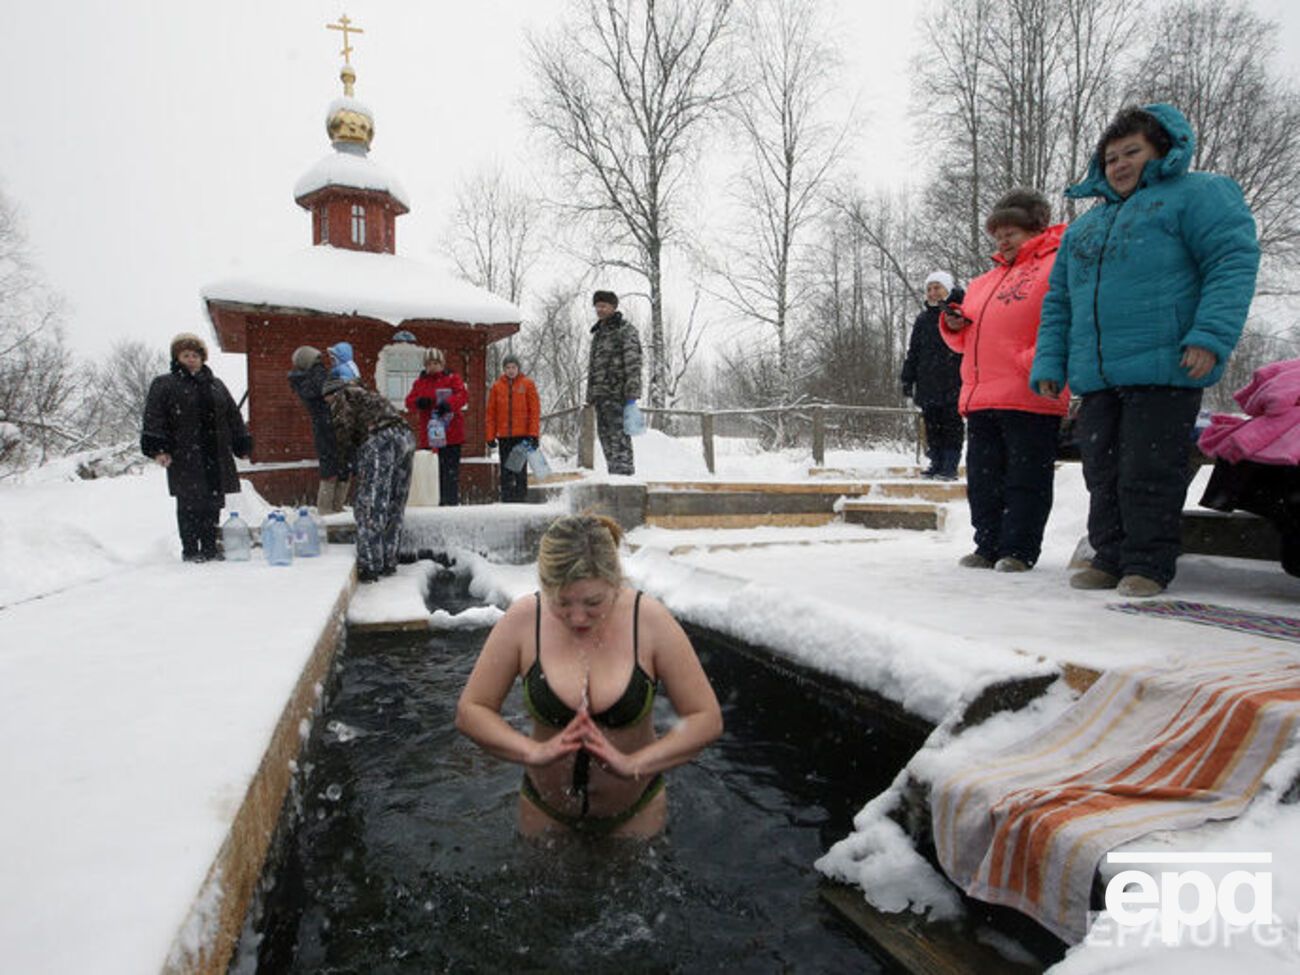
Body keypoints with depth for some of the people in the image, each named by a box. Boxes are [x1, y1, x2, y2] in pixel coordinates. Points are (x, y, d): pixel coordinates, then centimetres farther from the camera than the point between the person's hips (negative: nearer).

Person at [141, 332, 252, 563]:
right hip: (185, 458, -4)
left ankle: (210, 547, 15)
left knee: (213, 503, 6)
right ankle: (190, 550, 6)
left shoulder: (216, 385, 20)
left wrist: (242, 445, 16)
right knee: (189, 505, -3)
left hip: (216, 455, 4)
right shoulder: (164, 385, 4)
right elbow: (153, 419, -3)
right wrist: (158, 448, -13)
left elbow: (233, 416, 22)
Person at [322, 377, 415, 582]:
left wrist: (347, 459, 10)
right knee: (394, 507, 13)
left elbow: (344, 428, -3)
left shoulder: (341, 397, 14)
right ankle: (388, 563, 19)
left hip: (380, 439, -8)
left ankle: (369, 566, -7)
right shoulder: (367, 394, 38)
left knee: (369, 506, -6)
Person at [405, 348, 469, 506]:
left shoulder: (452, 379, 4)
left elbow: (463, 395, -10)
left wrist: (448, 403, -28)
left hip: (451, 433, -4)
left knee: (450, 469, -5)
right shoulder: (419, 382, 16)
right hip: (427, 433, 4)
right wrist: (418, 402, -12)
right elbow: (409, 401, 11)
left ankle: (451, 500, -2)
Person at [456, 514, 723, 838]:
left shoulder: (649, 619, -21)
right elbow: (469, 711, -12)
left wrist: (633, 764, -30)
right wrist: (535, 752, -27)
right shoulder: (523, 619, -19)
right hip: (545, 808, 1)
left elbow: (707, 719, -18)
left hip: (636, 809, -1)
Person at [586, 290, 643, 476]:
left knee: (619, 435, -12)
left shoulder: (625, 329, -2)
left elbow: (632, 363, -12)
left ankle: (625, 473, -12)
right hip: (600, 393, 9)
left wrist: (632, 394, -20)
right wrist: (590, 394, 19)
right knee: (605, 434, 10)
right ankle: (614, 472, 16)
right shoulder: (598, 332, 24)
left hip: (617, 392, -9)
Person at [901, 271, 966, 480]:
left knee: (952, 425, -2)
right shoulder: (923, 319, 16)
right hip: (927, 384, 5)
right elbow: (913, 352, 17)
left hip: (952, 383, -5)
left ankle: (950, 465, 3)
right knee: (932, 425, 6)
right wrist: (908, 379, 11)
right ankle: (936, 464, 13)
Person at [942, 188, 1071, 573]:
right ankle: (988, 547, 18)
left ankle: (1019, 550, 6)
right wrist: (955, 326, 8)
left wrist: (1037, 364, -20)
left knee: (1026, 478, -2)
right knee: (983, 479, 9)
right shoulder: (985, 281, 25)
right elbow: (971, 341, 28)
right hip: (980, 396, 8)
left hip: (1029, 398, -8)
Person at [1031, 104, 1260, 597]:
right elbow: (1057, 301, 21)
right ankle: (1111, 559, 19)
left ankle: (1148, 565, 7)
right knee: (1103, 476, 8)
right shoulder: (1083, 227, 22)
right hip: (1096, 378, 6)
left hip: (1164, 371, -6)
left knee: (1148, 474, -4)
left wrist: (1210, 336, -19)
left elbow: (1234, 261, -6)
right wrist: (1050, 362, 10)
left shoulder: (1197, 194, 5)